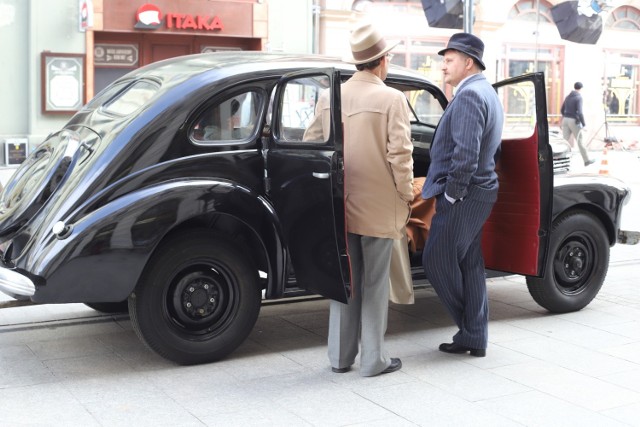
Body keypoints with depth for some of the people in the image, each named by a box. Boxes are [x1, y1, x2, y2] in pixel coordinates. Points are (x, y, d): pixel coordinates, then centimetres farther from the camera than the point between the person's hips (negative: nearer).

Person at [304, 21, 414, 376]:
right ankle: (373, 360, 13)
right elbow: (400, 154, -14)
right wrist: (406, 197, -3)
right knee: (374, 283, 5)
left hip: (340, 204, 5)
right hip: (377, 207, -5)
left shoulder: (330, 97, 3)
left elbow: (311, 144, 7)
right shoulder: (392, 99, -11)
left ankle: (341, 356, 21)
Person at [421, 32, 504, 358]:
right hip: (481, 191, 10)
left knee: (436, 262, -2)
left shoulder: (469, 95, -17)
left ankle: (470, 330, 10)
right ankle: (475, 338, 19)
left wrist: (451, 194, -17)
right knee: (469, 265, 13)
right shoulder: (487, 93, 16)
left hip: (462, 196, -10)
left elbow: (465, 154, -26)